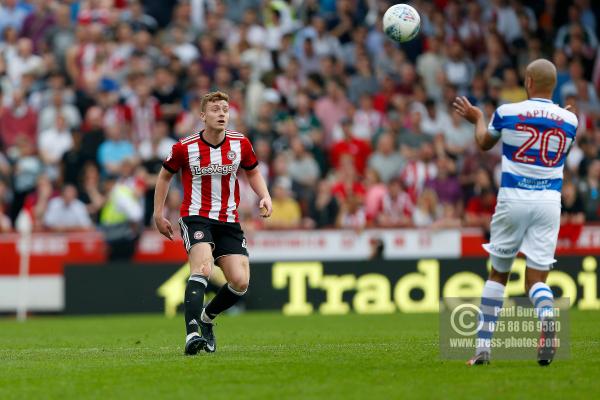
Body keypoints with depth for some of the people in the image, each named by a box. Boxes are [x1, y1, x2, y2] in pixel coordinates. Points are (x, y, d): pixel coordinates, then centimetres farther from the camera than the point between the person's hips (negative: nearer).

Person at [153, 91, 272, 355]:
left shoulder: (240, 144, 0)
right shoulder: (184, 148, -7)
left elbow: (252, 172, 18)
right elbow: (165, 176, 10)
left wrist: (264, 196, -1)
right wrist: (158, 215, 8)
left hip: (229, 220, 4)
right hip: (196, 217, -4)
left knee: (240, 282, -8)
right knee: (202, 267, -29)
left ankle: (206, 317, 21)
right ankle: (192, 334, -37)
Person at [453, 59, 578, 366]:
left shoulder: (507, 112, -3)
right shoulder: (569, 120, 3)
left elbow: (485, 143, 16)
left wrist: (477, 119, 37)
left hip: (513, 199, -1)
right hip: (549, 200, 1)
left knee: (498, 274, 13)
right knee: (537, 279, 3)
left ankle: (483, 347, 14)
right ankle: (548, 319, -30)